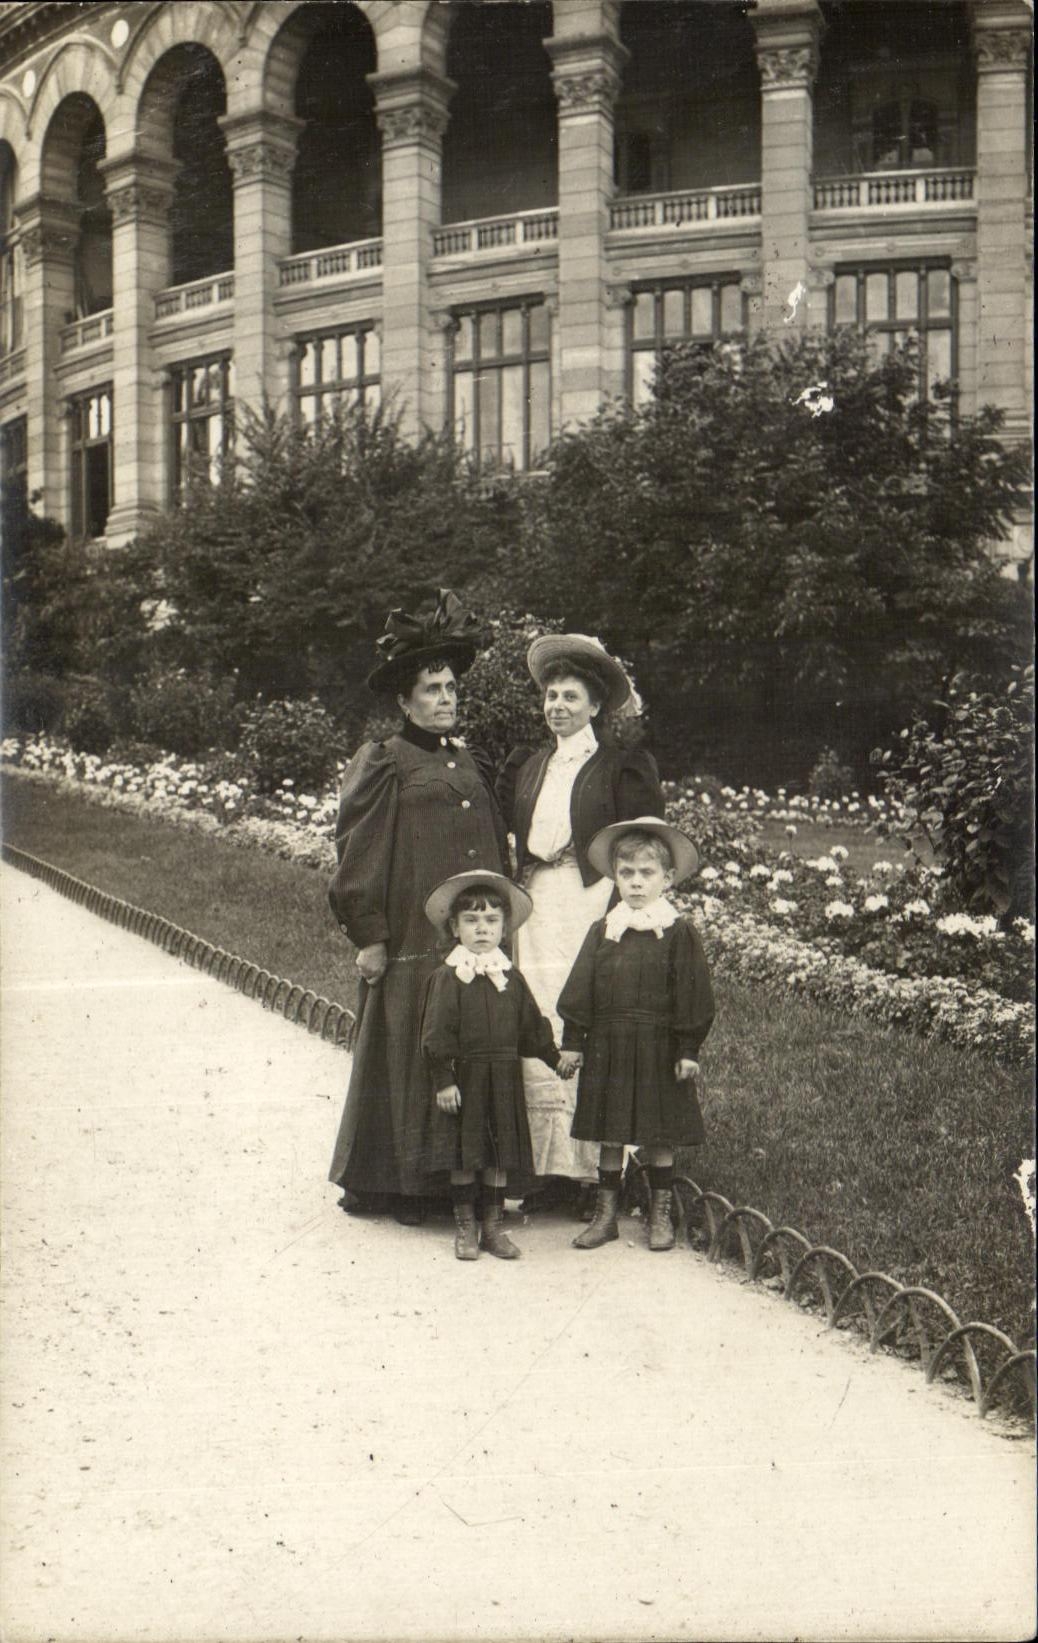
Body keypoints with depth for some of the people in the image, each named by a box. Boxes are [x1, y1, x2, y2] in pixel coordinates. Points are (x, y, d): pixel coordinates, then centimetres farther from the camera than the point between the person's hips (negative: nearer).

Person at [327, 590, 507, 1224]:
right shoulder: (384, 764, -3)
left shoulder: (470, 763, 16)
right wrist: (369, 935, -11)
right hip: (412, 940, -6)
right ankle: (401, 1182, 11)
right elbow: (357, 857, -7)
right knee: (409, 1058, 0)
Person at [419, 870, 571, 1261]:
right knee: (463, 1155, 2)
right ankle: (465, 1226, 14)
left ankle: (493, 1225, 18)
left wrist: (555, 1057, 15)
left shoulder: (511, 978, 8)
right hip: (463, 1079, -4)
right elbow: (436, 1035, -9)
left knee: (500, 1155, 7)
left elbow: (533, 1026, 17)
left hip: (504, 1079, 4)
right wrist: (443, 1080, -13)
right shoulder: (446, 978, -7)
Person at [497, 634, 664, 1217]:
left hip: (591, 907, -5)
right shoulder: (531, 766, 19)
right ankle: (552, 1170, 8)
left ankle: (598, 1173, -1)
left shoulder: (621, 766, 2)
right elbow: (514, 835, 19)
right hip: (537, 908, 5)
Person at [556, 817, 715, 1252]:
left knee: (659, 1136, 6)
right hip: (607, 1047, 3)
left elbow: (692, 996, -4)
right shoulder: (602, 931, 5)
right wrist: (572, 1042, 4)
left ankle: (660, 1215, 20)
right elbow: (580, 990, 7)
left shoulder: (679, 933, -3)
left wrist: (689, 1049, -7)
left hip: (658, 1049, -3)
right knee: (609, 1134, 9)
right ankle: (605, 1214, 19)